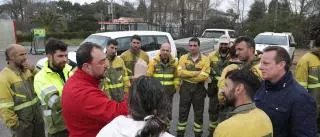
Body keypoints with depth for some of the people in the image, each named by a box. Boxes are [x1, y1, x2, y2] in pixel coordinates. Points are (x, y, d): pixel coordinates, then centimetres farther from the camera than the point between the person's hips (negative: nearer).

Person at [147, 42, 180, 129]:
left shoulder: (174, 62, 1)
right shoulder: (154, 61, -6)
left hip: (169, 93, 3)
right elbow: (148, 76, -3)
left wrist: (176, 87, 3)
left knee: (168, 113, 15)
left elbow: (177, 76, 9)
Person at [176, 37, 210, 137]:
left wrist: (188, 75, -14)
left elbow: (204, 76, -16)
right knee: (183, 112, 10)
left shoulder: (205, 59, -4)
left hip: (199, 89, 0)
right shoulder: (183, 58, 0)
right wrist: (196, 73, -18)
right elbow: (180, 72, -14)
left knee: (199, 113, 12)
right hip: (185, 88, 1)